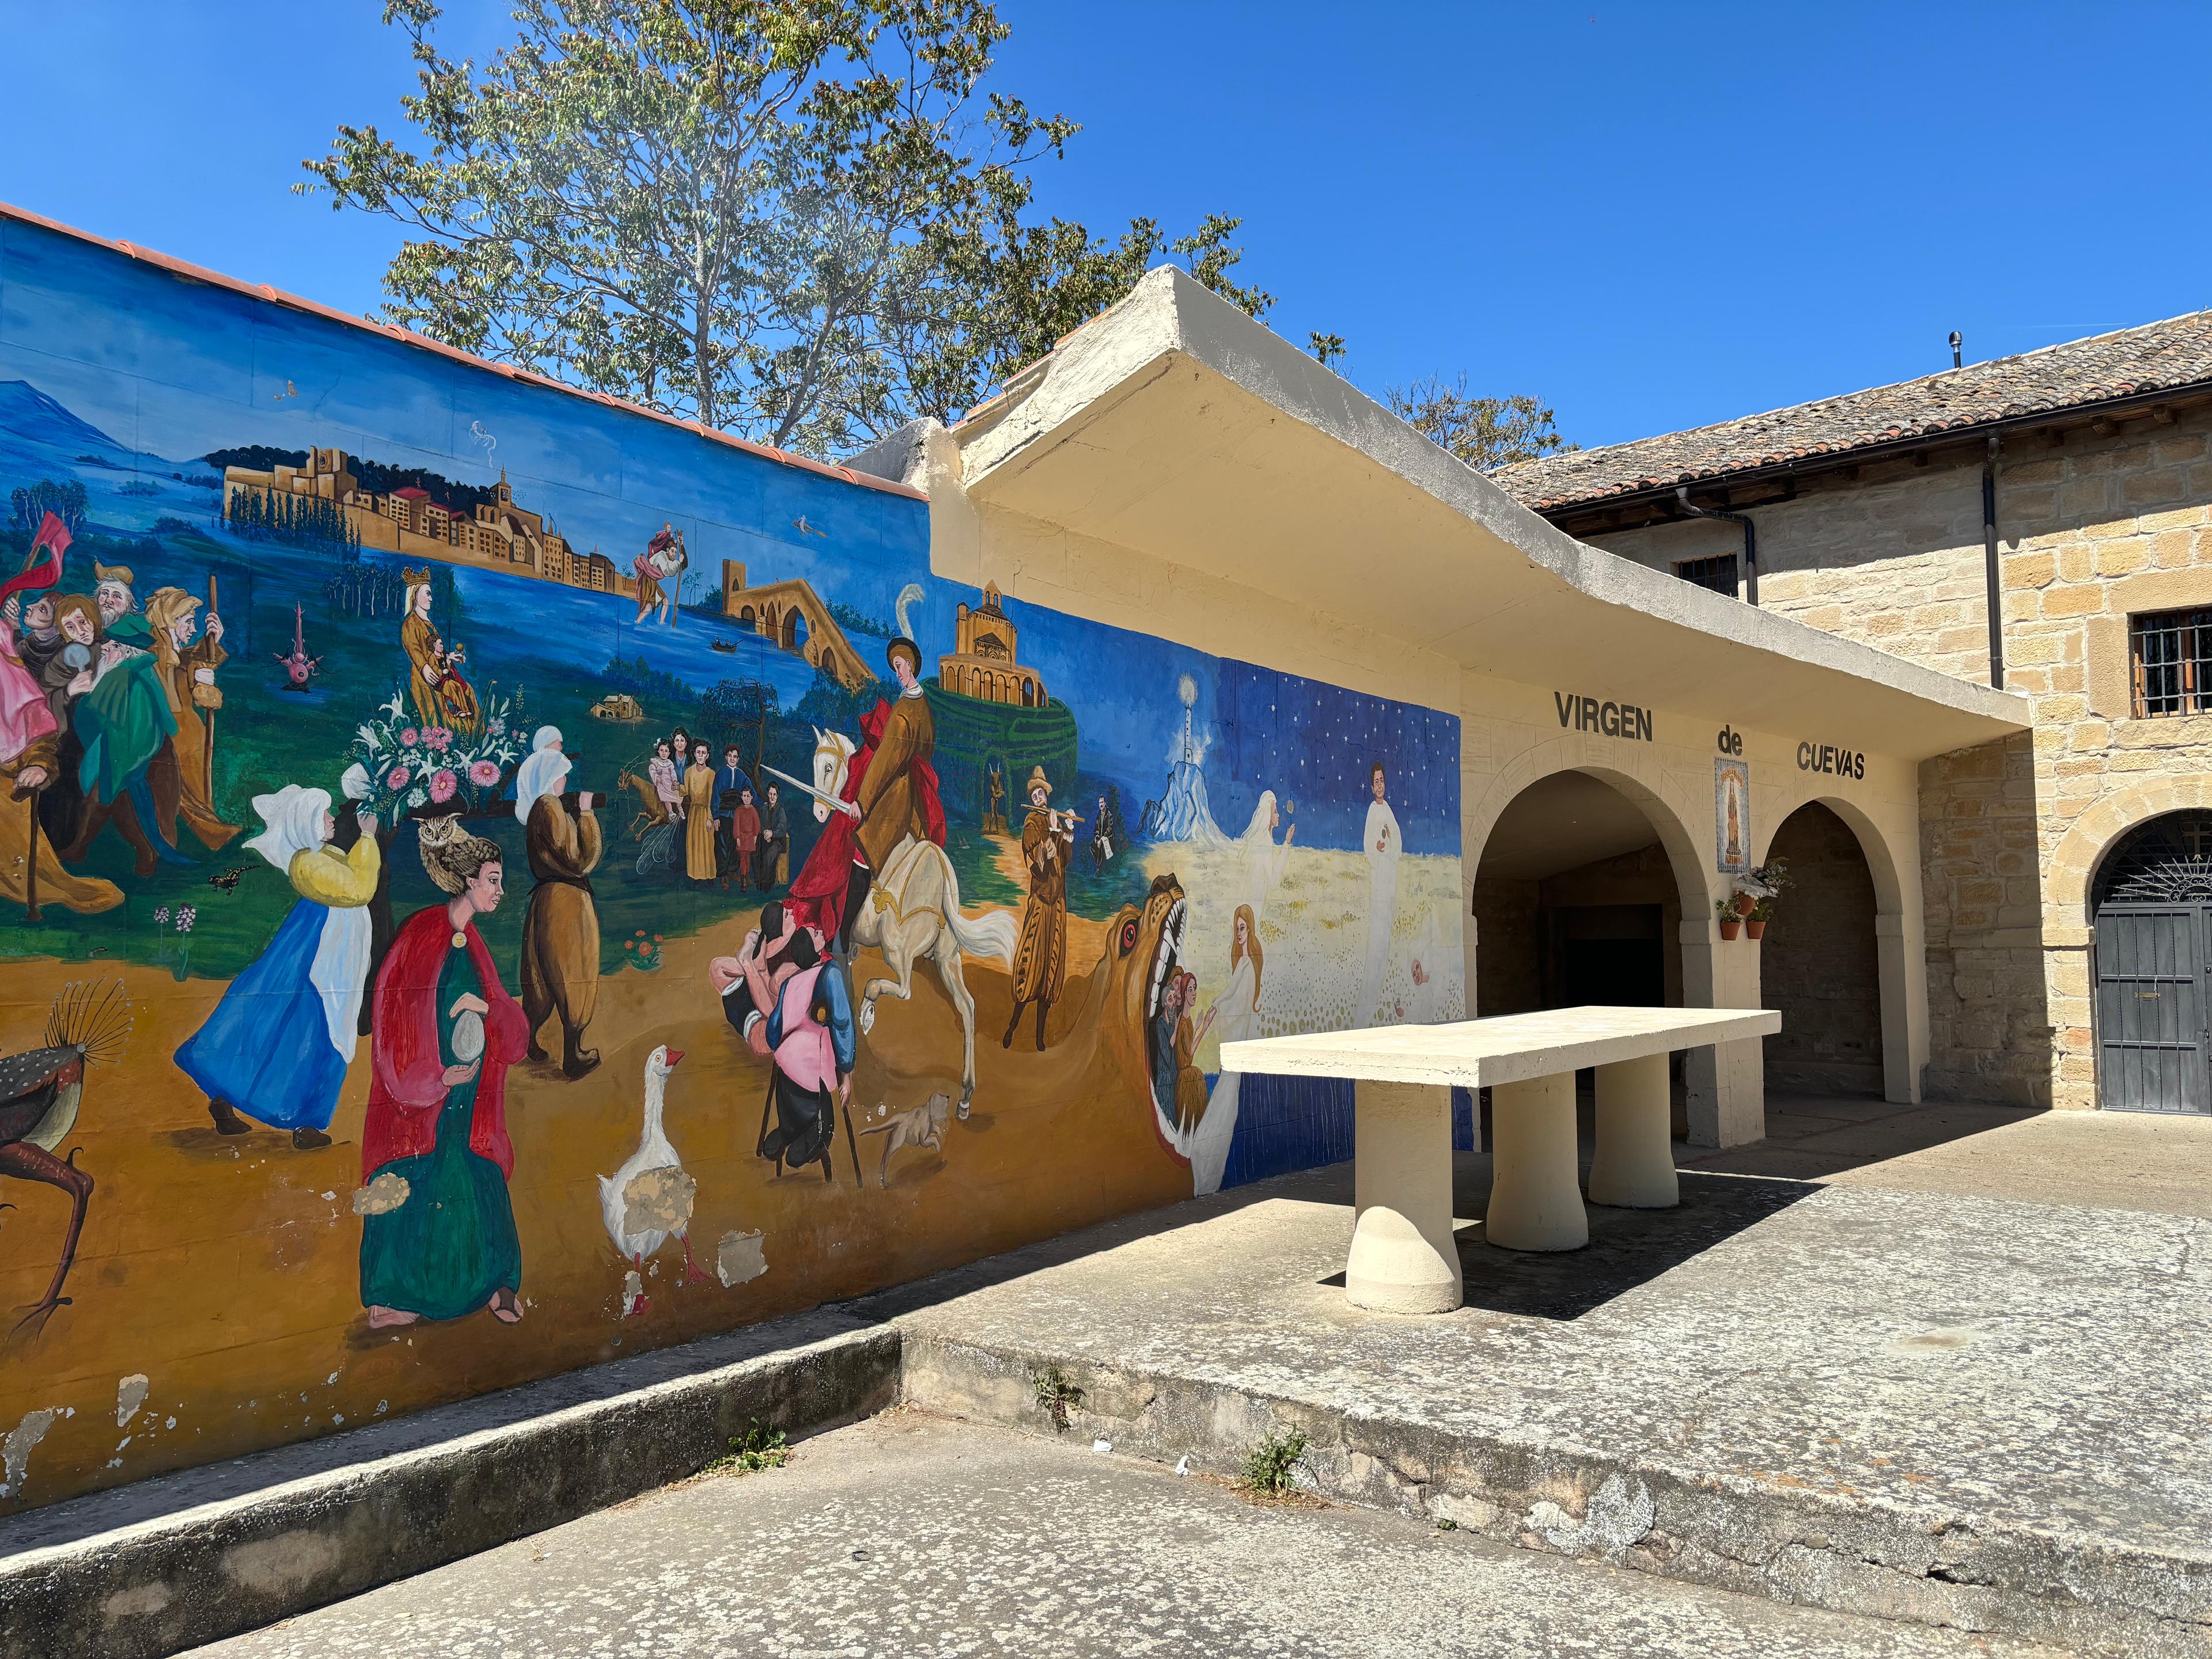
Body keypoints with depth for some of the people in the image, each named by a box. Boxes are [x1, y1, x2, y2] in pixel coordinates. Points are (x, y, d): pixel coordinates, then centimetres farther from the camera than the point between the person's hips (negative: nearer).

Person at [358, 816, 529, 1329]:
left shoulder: (471, 941, 14)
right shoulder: (422, 932, -7)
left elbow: (507, 1014, 15)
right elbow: (396, 1013, -11)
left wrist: (486, 1006, -9)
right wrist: (436, 1076, -14)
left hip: (465, 1095, 6)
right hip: (419, 1095, -6)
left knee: (475, 1187, 7)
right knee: (410, 1191, -2)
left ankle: (490, 1282, 14)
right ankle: (390, 1299, 7)